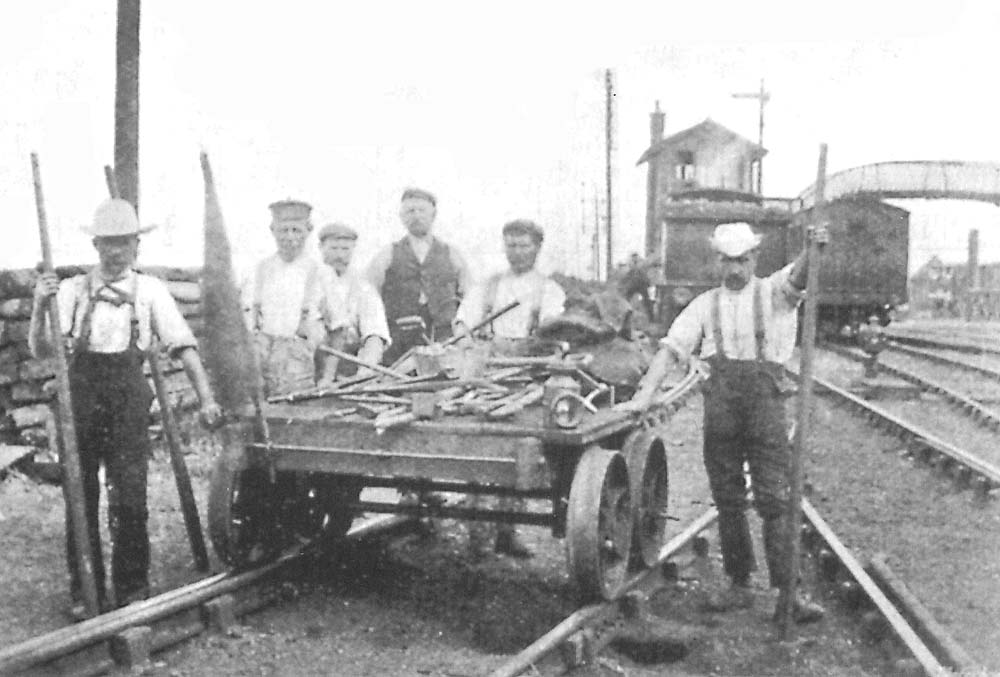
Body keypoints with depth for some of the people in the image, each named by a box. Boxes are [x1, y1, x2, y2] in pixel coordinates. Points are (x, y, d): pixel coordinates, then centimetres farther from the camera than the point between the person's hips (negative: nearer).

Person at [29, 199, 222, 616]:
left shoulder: (150, 290, 5)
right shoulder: (72, 290, 7)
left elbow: (183, 346, 0)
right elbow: (42, 351, -1)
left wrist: (206, 398, -10)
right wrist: (41, 308, -19)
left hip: (128, 397, -1)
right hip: (80, 395, 1)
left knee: (129, 500, -1)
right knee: (80, 499, 6)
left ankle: (132, 590, 14)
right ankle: (84, 593, 18)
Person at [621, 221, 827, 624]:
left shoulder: (774, 292, 9)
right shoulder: (704, 305, 15)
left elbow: (799, 275, -13)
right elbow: (670, 349, 7)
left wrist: (814, 250, -36)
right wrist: (645, 395, -4)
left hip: (765, 397, -3)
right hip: (720, 403, 3)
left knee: (775, 499, -5)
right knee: (728, 501, 7)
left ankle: (788, 589, -3)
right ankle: (739, 586, 17)